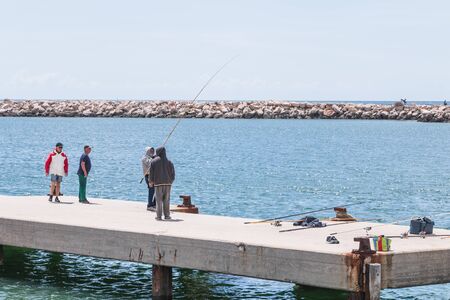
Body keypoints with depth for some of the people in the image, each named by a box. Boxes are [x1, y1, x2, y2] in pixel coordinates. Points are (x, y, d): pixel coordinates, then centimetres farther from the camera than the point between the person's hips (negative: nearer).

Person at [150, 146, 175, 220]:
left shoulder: (154, 161, -5)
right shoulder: (169, 162, 0)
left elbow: (151, 172, -3)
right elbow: (172, 172, 1)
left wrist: (151, 181, 9)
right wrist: (171, 181, 15)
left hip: (158, 183, -2)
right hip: (167, 183, 2)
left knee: (158, 200, 3)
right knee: (166, 200, 8)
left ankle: (159, 216, 0)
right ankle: (167, 215, 7)